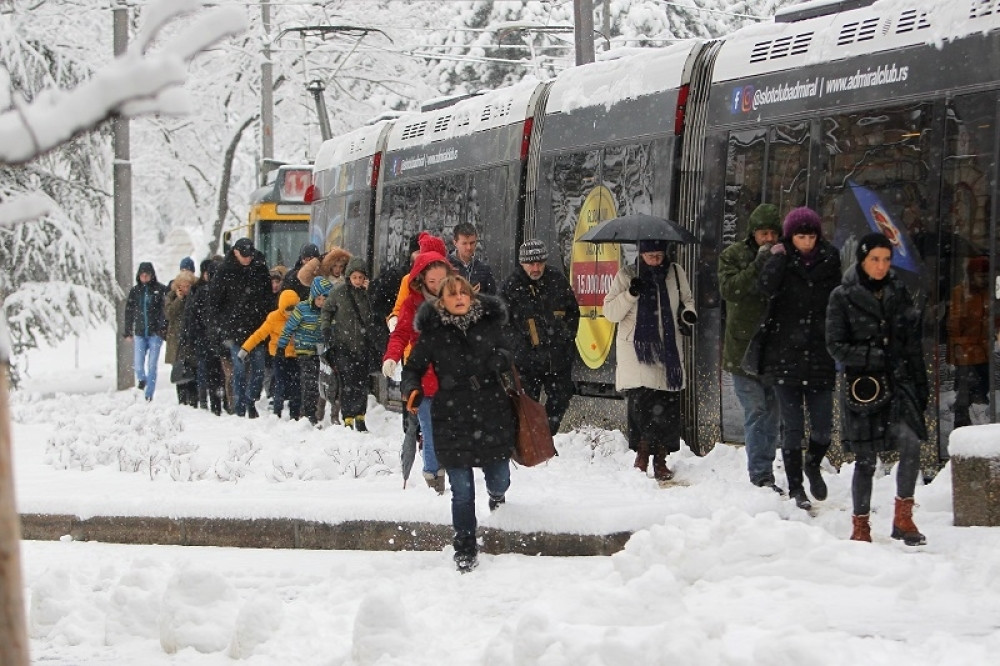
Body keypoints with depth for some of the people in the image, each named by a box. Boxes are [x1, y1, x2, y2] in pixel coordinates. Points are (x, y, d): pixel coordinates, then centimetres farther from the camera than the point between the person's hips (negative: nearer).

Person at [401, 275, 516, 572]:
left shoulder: (489, 323, 2)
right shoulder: (432, 333, -2)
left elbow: (506, 355, 14)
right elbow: (413, 368, 2)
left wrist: (501, 360, -9)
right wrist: (412, 389, -19)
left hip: (492, 414, 2)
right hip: (452, 420, -2)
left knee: (499, 479, 11)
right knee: (462, 492, -1)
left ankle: (496, 492, 50)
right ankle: (465, 549, 13)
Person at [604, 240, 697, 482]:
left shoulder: (675, 273, 9)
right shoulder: (627, 276, 2)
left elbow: (686, 299, 24)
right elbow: (610, 313, 1)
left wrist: (688, 312, 1)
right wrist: (630, 294, -15)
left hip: (668, 348, 3)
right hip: (636, 349, -3)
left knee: (668, 406, -2)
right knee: (641, 402, -16)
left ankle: (660, 460, 7)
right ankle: (643, 454, -5)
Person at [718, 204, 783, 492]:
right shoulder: (733, 256, 2)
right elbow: (728, 289, -14)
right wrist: (758, 266, -21)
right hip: (744, 347, -3)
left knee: (771, 412, 8)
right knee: (756, 412, -7)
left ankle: (764, 472, 18)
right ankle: (760, 474, -5)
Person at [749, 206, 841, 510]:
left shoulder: (828, 261, 6)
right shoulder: (782, 262, 1)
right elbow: (766, 285, -20)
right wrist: (779, 256, -12)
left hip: (819, 357, 2)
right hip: (784, 356, -2)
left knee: (823, 427, 1)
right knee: (792, 427, 0)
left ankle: (813, 465, 32)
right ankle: (796, 488, 11)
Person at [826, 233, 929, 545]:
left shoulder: (899, 293, 10)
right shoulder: (843, 297, -1)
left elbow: (913, 343, 13)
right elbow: (836, 345, -4)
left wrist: (920, 385, 9)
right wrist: (874, 356, -16)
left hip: (898, 381, 2)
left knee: (910, 443, -18)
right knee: (866, 459, 2)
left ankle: (903, 518, -4)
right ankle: (861, 526, 17)